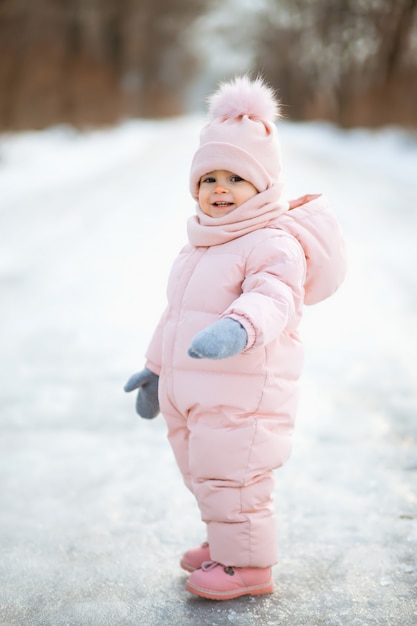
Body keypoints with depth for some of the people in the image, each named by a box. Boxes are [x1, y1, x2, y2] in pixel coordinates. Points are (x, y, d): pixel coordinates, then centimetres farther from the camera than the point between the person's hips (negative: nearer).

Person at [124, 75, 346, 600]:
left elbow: (273, 298, -32)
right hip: (191, 394, 9)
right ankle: (226, 543, 39)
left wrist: (239, 326, -52)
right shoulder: (200, 246, 16)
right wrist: (155, 368, 29)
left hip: (242, 395, -9)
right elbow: (177, 313, 25)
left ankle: (248, 564, 14)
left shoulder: (274, 244, -14)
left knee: (231, 478, -3)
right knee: (202, 473, 20)